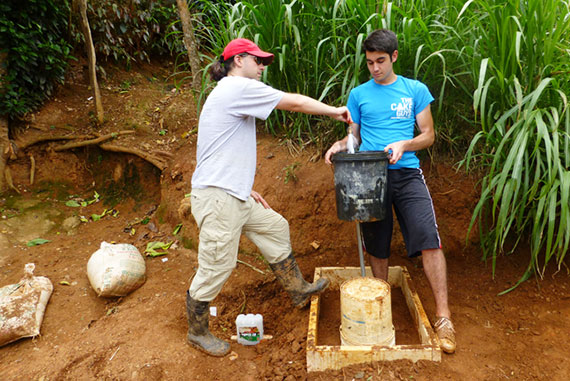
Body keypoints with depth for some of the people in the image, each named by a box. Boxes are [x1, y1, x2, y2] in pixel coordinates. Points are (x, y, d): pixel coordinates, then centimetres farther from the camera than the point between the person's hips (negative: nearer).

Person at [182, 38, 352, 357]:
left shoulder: (229, 93, 20)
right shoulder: (238, 87, -12)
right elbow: (294, 102, -11)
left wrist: (246, 189, 20)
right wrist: (335, 111, 3)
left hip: (234, 196, 11)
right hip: (217, 198, -11)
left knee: (275, 227, 18)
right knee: (215, 268, 1)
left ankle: (299, 290, 32)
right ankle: (198, 332, 22)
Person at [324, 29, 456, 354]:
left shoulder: (415, 90, 8)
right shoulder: (359, 94, 11)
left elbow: (428, 135, 6)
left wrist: (403, 145, -14)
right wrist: (340, 145, -7)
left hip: (407, 173, -1)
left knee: (428, 238, -15)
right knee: (377, 245, 9)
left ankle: (443, 318, -4)